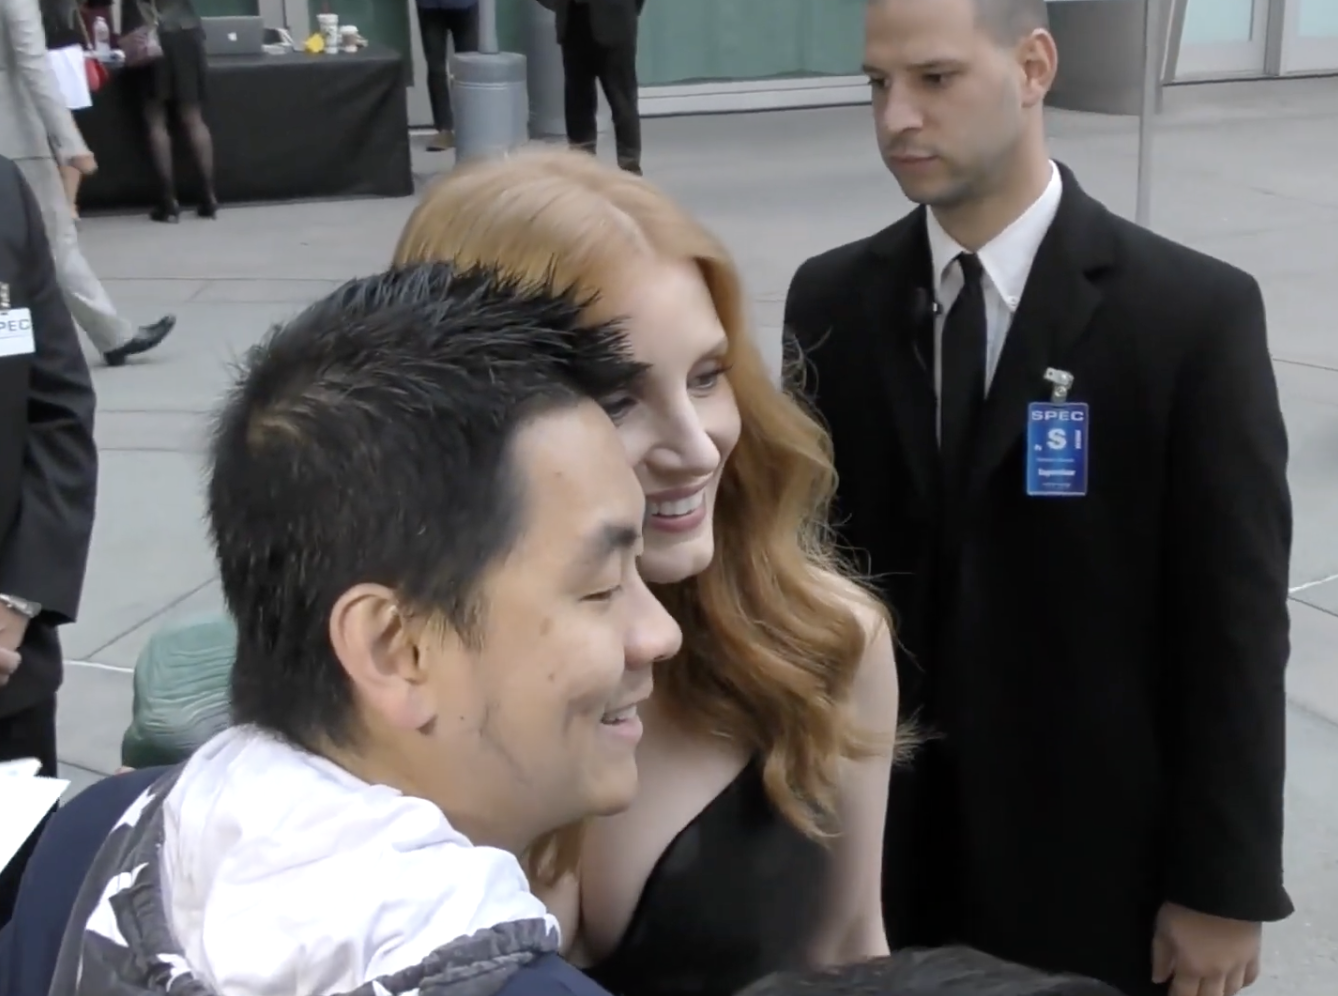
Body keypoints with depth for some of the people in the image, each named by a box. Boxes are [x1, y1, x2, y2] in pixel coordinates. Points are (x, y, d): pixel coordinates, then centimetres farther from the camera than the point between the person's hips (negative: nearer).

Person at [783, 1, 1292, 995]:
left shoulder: (1196, 313, -11)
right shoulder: (832, 301, -2)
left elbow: (1235, 624, -9)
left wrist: (1224, 884, -8)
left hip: (1094, 852, -2)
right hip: (884, 836, 3)